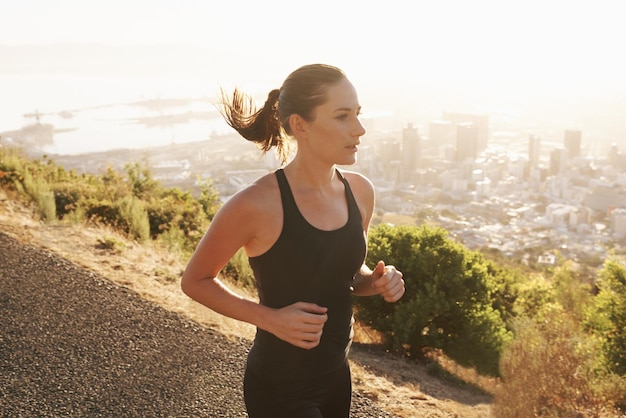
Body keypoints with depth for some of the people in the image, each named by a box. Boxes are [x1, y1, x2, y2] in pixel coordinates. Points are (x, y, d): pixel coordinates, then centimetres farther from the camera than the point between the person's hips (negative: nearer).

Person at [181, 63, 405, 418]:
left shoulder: (360, 191, -5)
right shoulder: (258, 205, -23)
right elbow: (195, 281, -9)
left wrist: (378, 282, -9)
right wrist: (270, 318, -20)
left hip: (337, 376, 6)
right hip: (281, 388, -6)